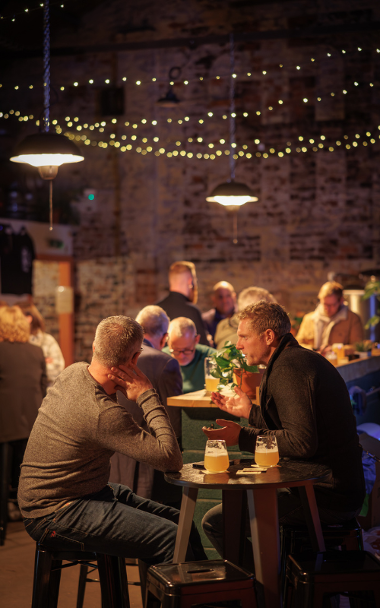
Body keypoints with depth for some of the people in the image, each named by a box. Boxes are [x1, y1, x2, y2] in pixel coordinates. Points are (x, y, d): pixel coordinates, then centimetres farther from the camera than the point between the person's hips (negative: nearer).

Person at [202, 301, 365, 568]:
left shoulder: (287, 367, -17)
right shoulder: (305, 358, 15)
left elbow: (302, 442, -26)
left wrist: (242, 437, -17)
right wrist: (250, 411, 23)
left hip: (326, 498, -11)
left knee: (216, 521, -12)